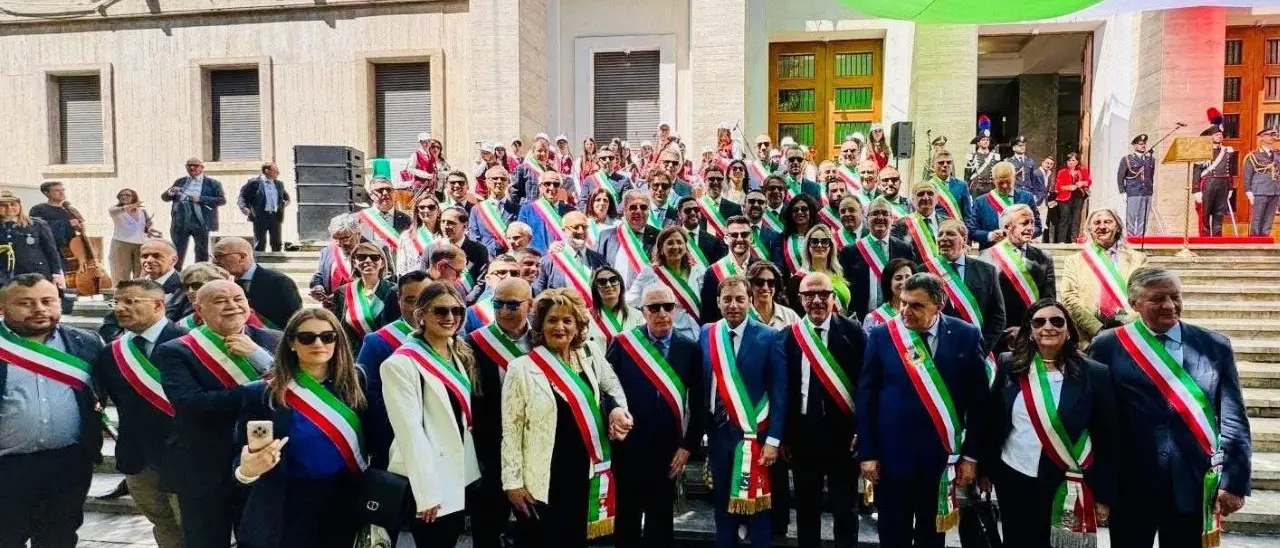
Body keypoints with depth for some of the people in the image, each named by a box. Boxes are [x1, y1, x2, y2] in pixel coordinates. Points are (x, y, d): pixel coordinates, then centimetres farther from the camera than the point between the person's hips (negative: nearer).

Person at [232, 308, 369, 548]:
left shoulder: (354, 383, 0)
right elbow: (242, 456, -6)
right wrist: (247, 470, -27)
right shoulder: (262, 393, -9)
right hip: (290, 514, -2)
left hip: (345, 508, 3)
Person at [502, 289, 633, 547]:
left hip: (584, 473, 4)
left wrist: (617, 408, -3)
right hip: (542, 480, -4)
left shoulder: (590, 355, 1)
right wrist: (513, 481, -10)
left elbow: (612, 387, 18)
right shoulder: (522, 368, -11)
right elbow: (511, 430, -8)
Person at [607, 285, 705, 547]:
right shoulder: (622, 343, -4)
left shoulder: (689, 348, -1)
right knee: (626, 517, 13)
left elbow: (698, 402, 0)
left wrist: (689, 445, -3)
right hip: (627, 446, -1)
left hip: (667, 449, 1)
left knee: (662, 519, 14)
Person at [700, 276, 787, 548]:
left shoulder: (768, 337, -7)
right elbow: (700, 385, 4)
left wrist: (773, 439, -11)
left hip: (755, 434, -3)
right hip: (718, 433, 3)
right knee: (722, 507, 16)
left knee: (757, 509, 6)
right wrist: (702, 430, 1)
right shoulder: (706, 335, 2)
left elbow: (779, 392, -7)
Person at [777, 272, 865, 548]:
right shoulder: (787, 336, 2)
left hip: (842, 431, -2)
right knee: (806, 507, 15)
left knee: (845, 508, 10)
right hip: (803, 433, 2)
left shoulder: (853, 332, -5)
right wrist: (782, 434, 1)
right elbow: (781, 387, 3)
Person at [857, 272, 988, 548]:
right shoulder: (881, 335, -4)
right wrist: (867, 453, -5)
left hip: (942, 455, 1)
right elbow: (865, 398, -2)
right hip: (892, 454, 0)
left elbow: (978, 400, 1)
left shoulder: (966, 336, -4)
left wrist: (971, 455, 0)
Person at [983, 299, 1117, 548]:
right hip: (1014, 479, 2)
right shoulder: (1009, 365, -2)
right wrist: (987, 468, 7)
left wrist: (1104, 494, -2)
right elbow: (992, 421, 5)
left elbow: (1107, 437, -2)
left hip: (1067, 484, -1)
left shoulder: (1094, 373, -5)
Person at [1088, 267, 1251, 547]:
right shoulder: (1108, 346, -3)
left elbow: (1234, 418, 2)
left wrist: (1234, 481, -3)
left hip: (1193, 484, 2)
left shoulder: (1215, 346, 3)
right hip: (1130, 484, -1)